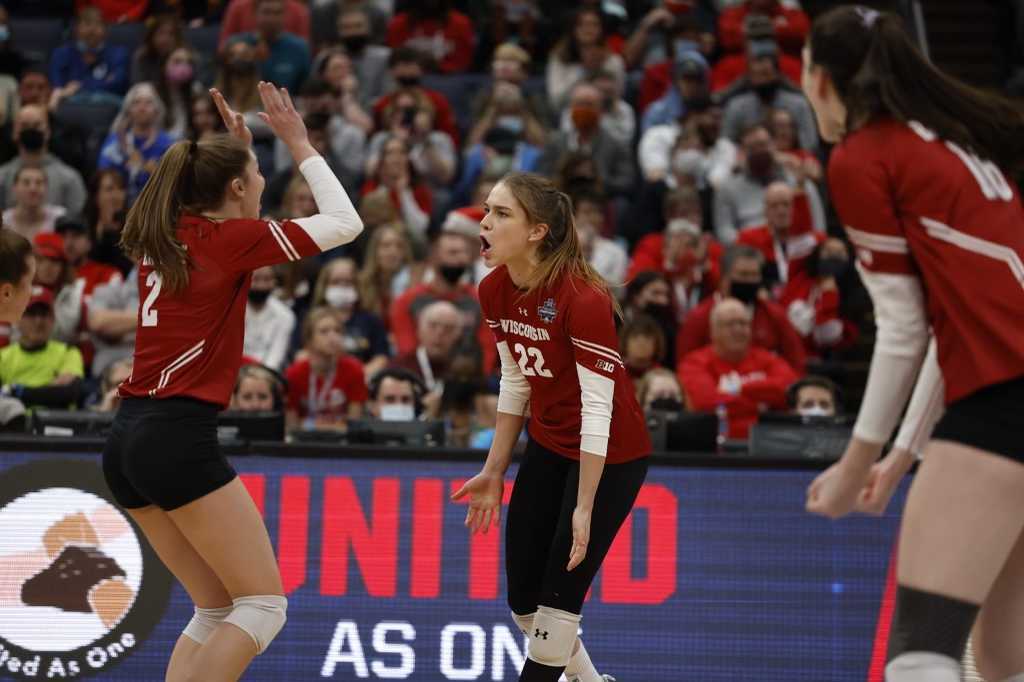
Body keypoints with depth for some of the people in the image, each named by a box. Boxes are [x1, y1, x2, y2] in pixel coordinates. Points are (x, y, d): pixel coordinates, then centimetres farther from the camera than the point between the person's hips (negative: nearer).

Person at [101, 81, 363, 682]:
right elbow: (345, 224, 1)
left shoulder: (164, 234, 13)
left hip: (129, 440, 8)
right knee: (264, 604, -3)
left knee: (217, 608, 13)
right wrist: (299, 143, 8)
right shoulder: (233, 238, -6)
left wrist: (238, 147, 31)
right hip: (179, 437, -8)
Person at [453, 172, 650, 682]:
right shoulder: (495, 291, -5)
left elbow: (597, 406, -25)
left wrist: (584, 507, -24)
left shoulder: (582, 297, -27)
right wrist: (494, 471, 11)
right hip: (548, 447, 7)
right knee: (523, 601, 8)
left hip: (609, 454, -7)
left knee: (558, 598, -6)